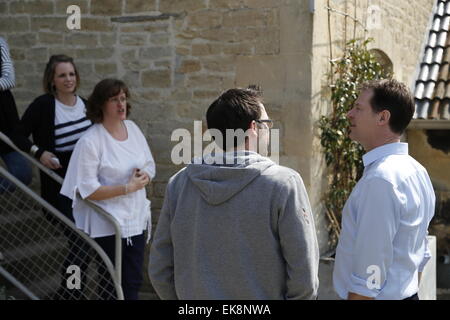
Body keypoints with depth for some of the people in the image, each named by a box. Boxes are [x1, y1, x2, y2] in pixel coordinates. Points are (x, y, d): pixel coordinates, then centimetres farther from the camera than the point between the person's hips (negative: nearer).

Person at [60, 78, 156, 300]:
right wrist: (128, 187, -20)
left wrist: (143, 177, -10)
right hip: (107, 226, -6)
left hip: (136, 219, 6)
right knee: (110, 285, 8)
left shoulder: (133, 128, 3)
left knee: (133, 282, 16)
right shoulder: (90, 142, -17)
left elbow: (150, 166, 13)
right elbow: (87, 190, -20)